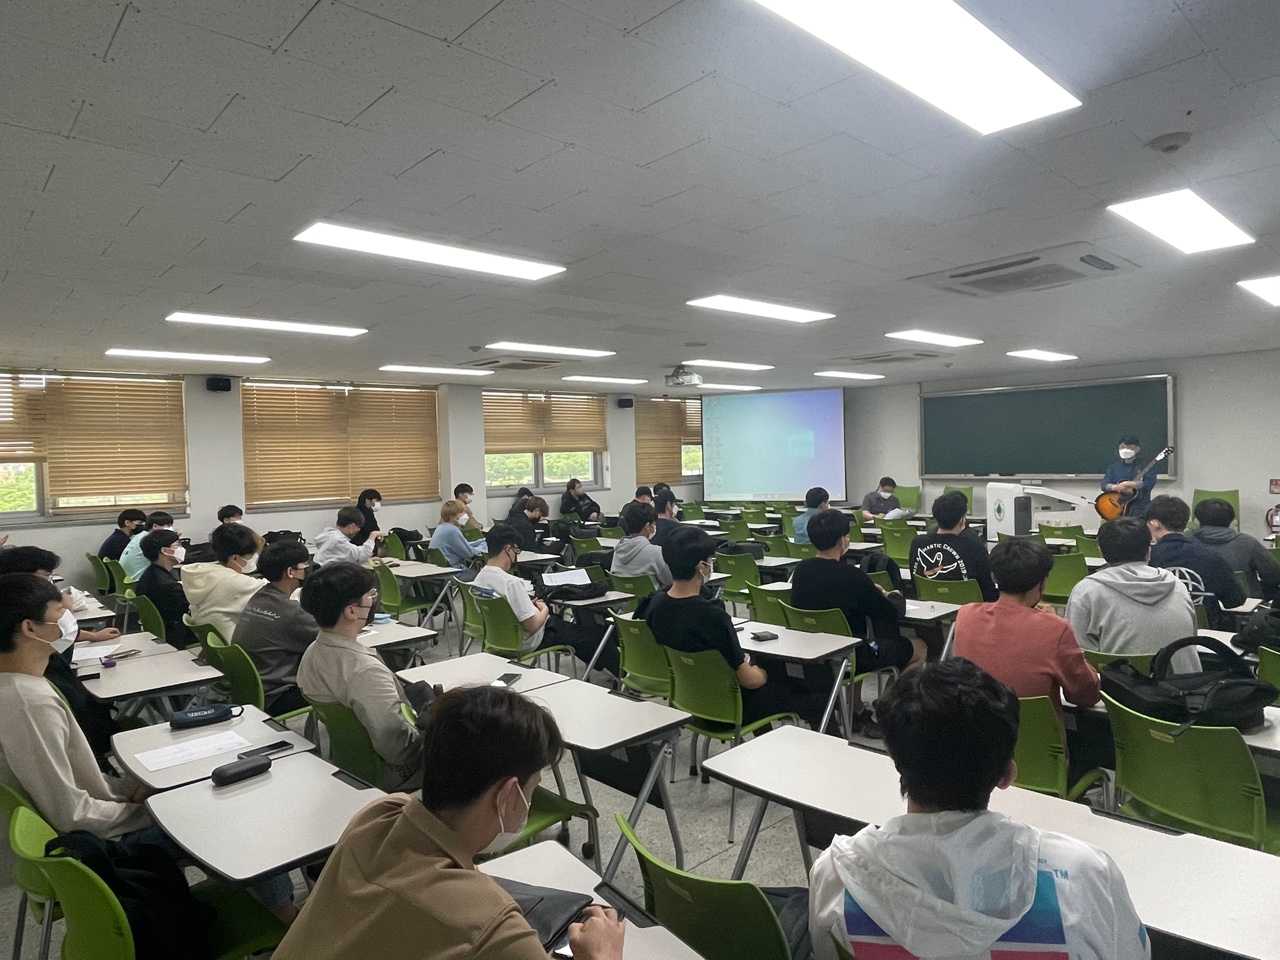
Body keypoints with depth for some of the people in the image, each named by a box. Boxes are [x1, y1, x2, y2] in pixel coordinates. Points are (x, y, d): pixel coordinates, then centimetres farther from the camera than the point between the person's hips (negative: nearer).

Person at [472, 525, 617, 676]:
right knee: (596, 635, 8)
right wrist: (544, 610, -9)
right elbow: (533, 626, -28)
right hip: (529, 642, -9)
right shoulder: (511, 583, -33)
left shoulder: (479, 579, -5)